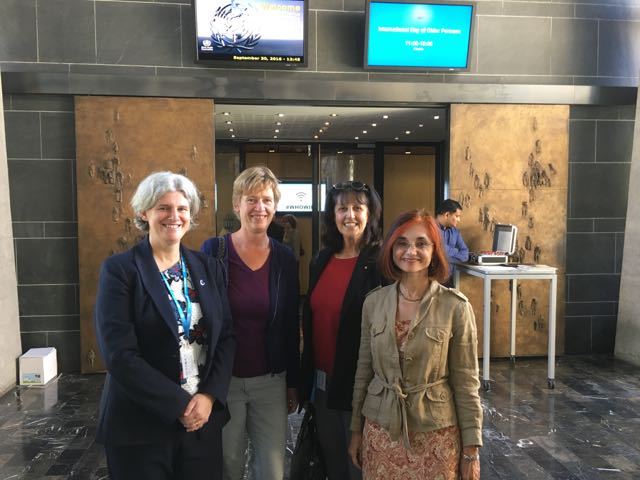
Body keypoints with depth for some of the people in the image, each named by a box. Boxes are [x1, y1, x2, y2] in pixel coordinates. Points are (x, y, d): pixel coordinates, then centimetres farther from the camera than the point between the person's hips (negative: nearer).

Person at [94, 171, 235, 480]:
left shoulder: (207, 267, 5)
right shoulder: (119, 269, -8)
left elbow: (226, 336, 3)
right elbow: (119, 354, -15)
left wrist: (210, 396, -10)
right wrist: (179, 405, -16)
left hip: (204, 418, 4)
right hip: (140, 425, -3)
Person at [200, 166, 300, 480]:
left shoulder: (285, 258, 0)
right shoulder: (213, 251, -8)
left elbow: (291, 326, 6)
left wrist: (293, 383, 8)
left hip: (271, 382, 2)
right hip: (222, 379, -2)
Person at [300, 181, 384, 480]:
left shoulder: (380, 264, -13)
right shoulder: (321, 262, 6)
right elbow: (310, 321, 11)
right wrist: (307, 379, 12)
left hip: (360, 384, -6)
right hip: (323, 382, 6)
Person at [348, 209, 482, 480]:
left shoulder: (456, 307, -11)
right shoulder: (374, 302, -3)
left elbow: (466, 382, -6)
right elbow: (364, 369, 6)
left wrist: (471, 448, -4)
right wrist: (356, 430, 10)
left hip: (436, 434, -2)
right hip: (380, 431, 3)